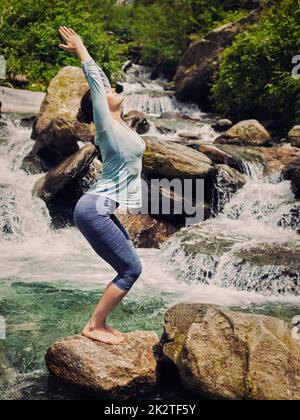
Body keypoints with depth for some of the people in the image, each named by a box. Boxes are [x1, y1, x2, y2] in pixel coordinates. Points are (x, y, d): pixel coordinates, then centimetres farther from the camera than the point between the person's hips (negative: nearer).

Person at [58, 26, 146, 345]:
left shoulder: (117, 124, 12)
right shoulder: (107, 125, -11)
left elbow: (100, 79, 18)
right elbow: (95, 82, -10)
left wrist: (81, 51, 25)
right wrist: (80, 50, 1)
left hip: (100, 210, 9)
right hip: (94, 210, -9)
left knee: (129, 267, 12)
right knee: (131, 269, -6)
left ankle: (100, 323, 19)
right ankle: (94, 327, 3)